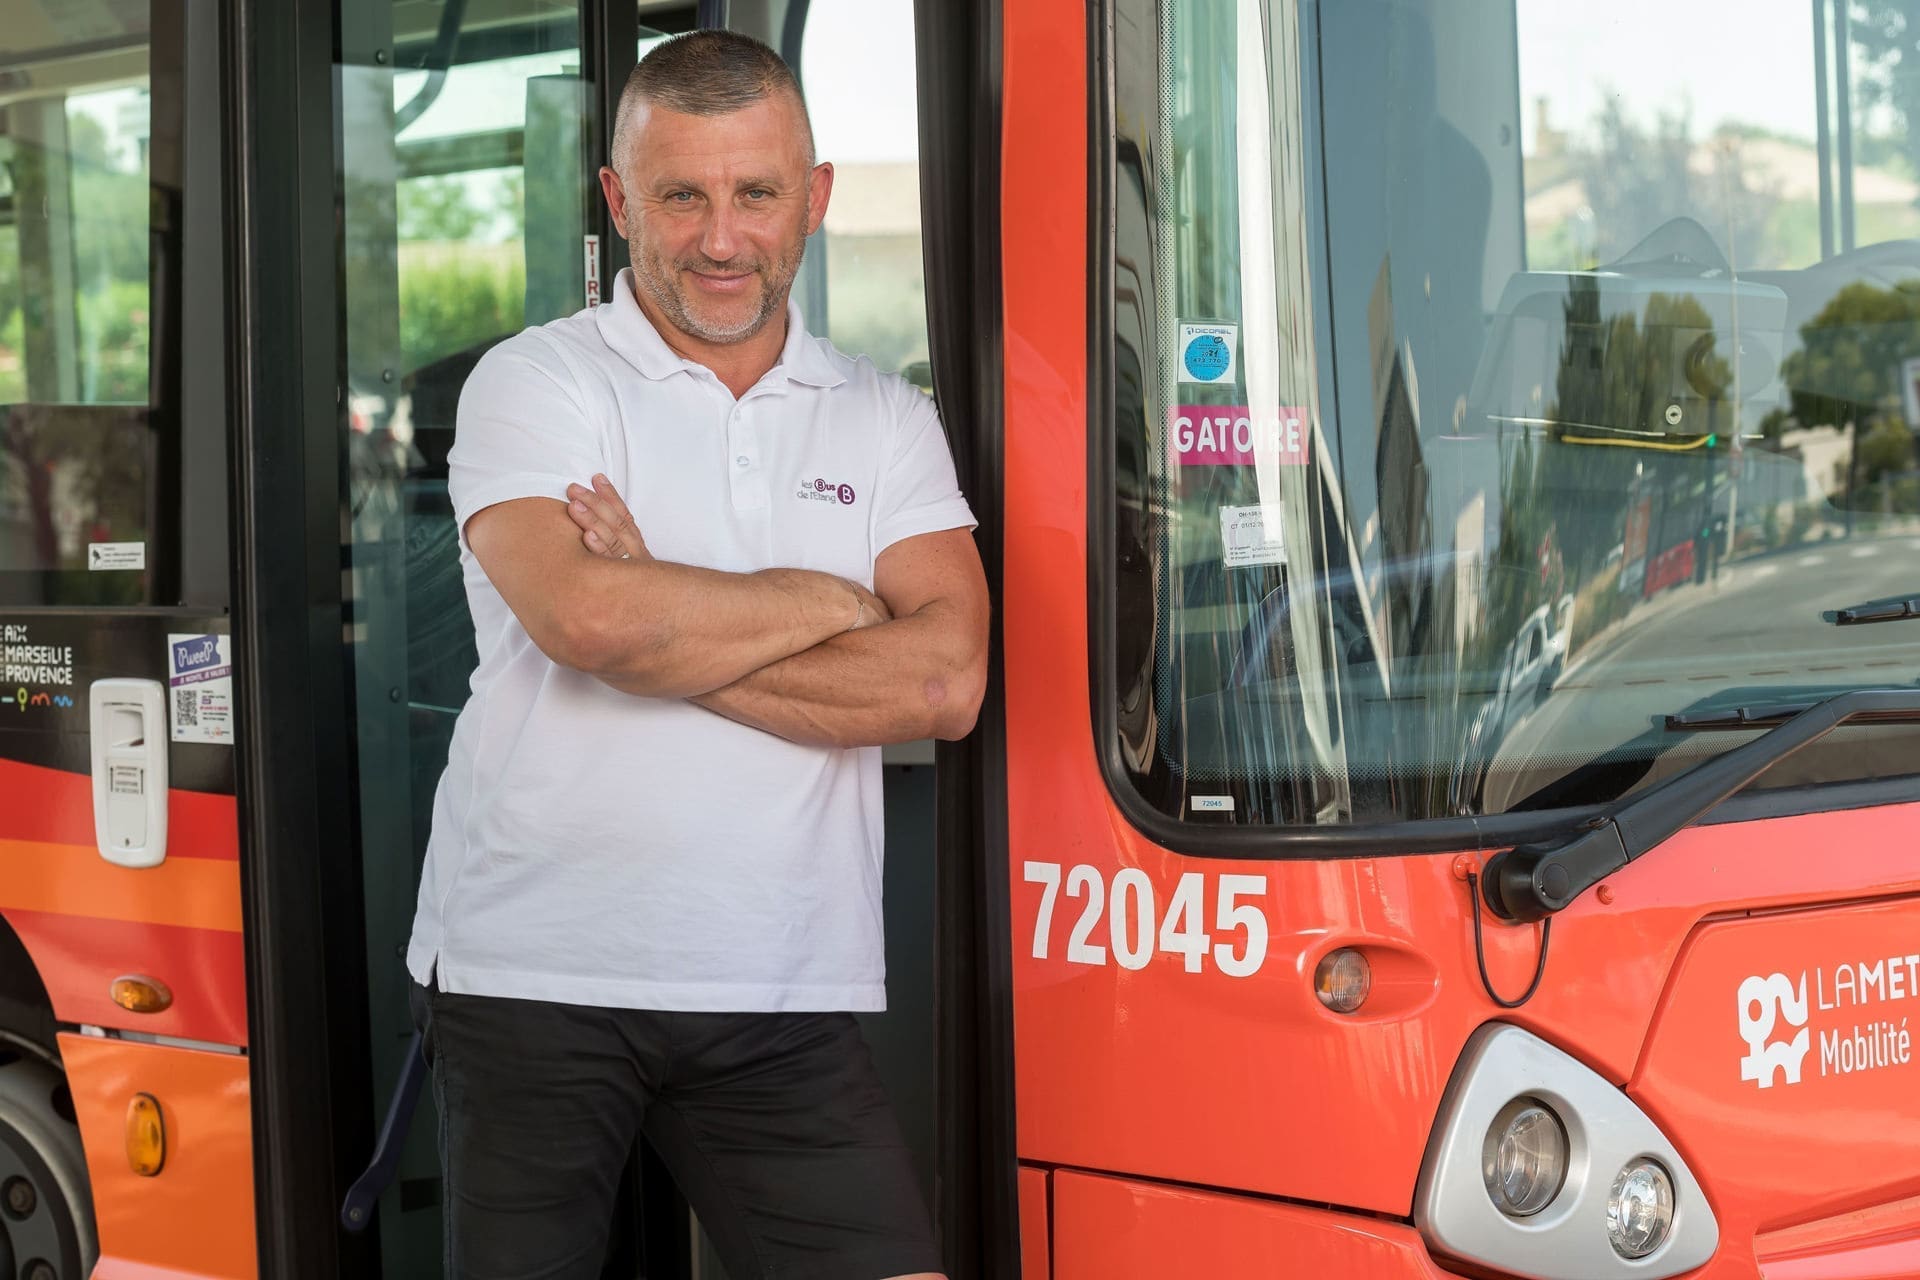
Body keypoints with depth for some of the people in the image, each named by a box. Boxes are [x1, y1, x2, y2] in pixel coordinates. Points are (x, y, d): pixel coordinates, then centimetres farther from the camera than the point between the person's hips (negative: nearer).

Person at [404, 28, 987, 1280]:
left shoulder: (887, 422, 11)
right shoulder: (536, 383, 1)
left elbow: (944, 682, -5)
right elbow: (585, 615, -19)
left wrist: (661, 624, -11)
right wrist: (830, 602, -5)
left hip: (787, 994, 2)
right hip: (535, 975, -2)